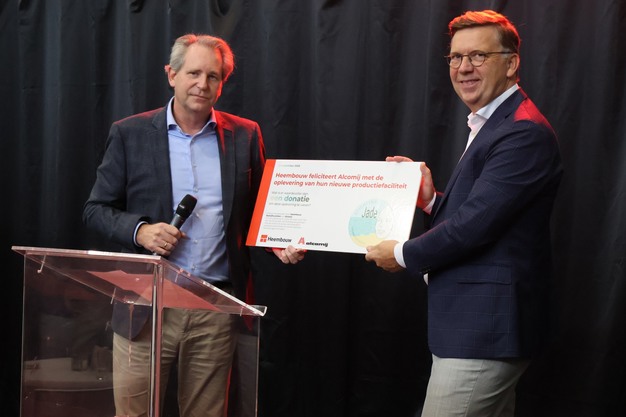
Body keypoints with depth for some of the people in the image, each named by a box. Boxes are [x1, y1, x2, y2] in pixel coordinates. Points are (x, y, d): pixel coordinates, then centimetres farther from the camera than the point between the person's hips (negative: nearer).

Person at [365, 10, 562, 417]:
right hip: (483, 325, 11)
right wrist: (431, 199, 2)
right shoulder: (489, 126, 18)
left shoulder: (524, 133, -17)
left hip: (481, 332, -11)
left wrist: (404, 255, -9)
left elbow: (476, 224, -22)